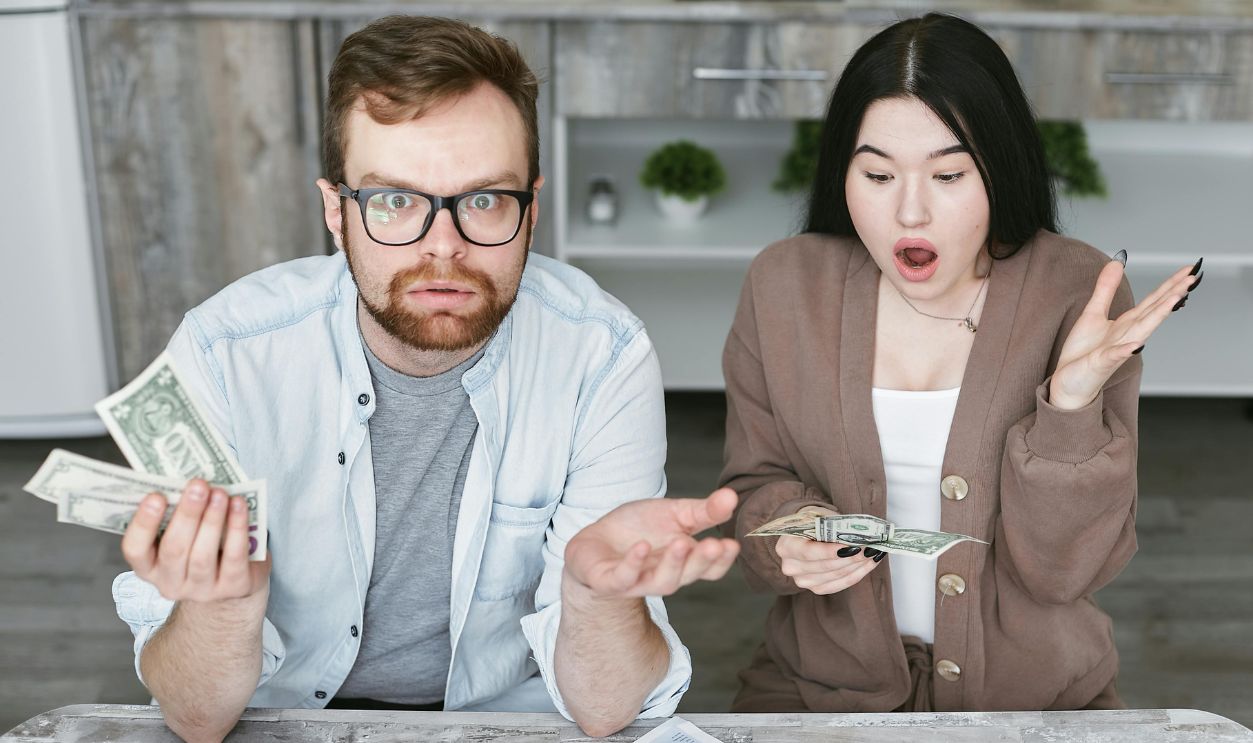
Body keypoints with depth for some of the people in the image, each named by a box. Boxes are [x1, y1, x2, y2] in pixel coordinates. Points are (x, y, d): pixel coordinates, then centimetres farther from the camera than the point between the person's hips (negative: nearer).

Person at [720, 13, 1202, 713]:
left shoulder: (1081, 295, -10)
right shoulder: (782, 286, -6)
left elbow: (1062, 570, -11)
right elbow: (756, 488, 4)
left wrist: (1071, 403, -25)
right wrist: (791, 535, -16)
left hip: (1035, 692, 1)